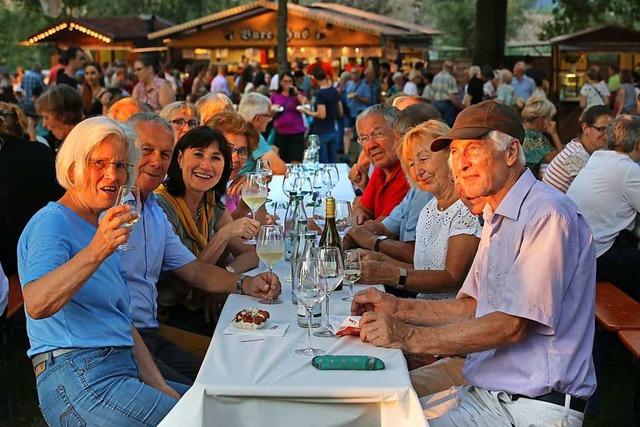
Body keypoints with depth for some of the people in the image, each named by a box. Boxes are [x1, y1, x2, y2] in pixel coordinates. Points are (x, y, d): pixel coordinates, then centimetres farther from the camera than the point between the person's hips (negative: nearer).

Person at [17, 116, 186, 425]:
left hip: (121, 373, 9)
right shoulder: (52, 223, -6)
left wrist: (159, 385, 10)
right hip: (78, 380, -9)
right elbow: (36, 305, -25)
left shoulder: (101, 229, 22)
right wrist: (95, 252, -37)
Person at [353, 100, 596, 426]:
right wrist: (397, 308, 4)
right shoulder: (496, 218, 15)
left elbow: (512, 325, -22)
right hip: (485, 394, 9)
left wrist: (411, 338, -22)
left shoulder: (548, 214, -17)